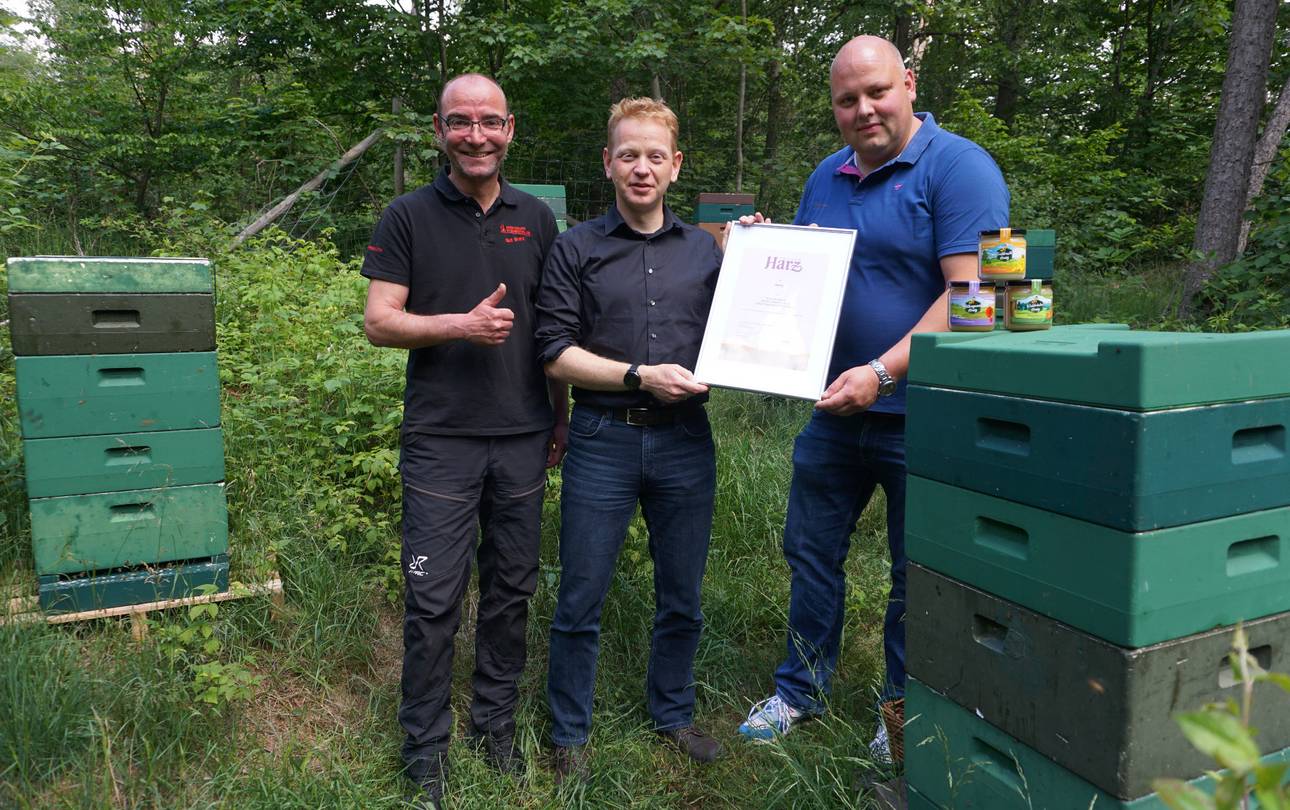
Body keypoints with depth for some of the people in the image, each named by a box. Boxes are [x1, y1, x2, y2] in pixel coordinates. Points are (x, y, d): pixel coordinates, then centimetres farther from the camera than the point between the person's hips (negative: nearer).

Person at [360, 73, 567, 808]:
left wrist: (562, 417, 11)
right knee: (433, 599, 2)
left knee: (512, 588, 12)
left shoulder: (536, 218, 8)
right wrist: (463, 324, -19)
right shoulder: (408, 217, 0)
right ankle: (427, 745, 20)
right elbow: (379, 321, -5)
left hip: (523, 439, 3)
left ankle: (498, 721, 31)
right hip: (441, 439, -3)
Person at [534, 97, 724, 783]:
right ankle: (569, 734, 28)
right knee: (579, 601, 7)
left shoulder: (706, 250, 9)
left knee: (682, 598, 15)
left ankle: (673, 714, 38)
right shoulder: (576, 250, 1)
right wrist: (639, 376, -15)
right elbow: (556, 354, -5)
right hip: (603, 439, -2)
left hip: (685, 441, 3)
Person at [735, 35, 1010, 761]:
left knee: (918, 573, 10)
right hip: (838, 407, 6)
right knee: (812, 551, 15)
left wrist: (883, 373, -27)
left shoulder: (959, 168, -11)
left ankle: (905, 712, 30)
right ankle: (802, 690, 34)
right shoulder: (828, 177, 11)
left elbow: (969, 296, -20)